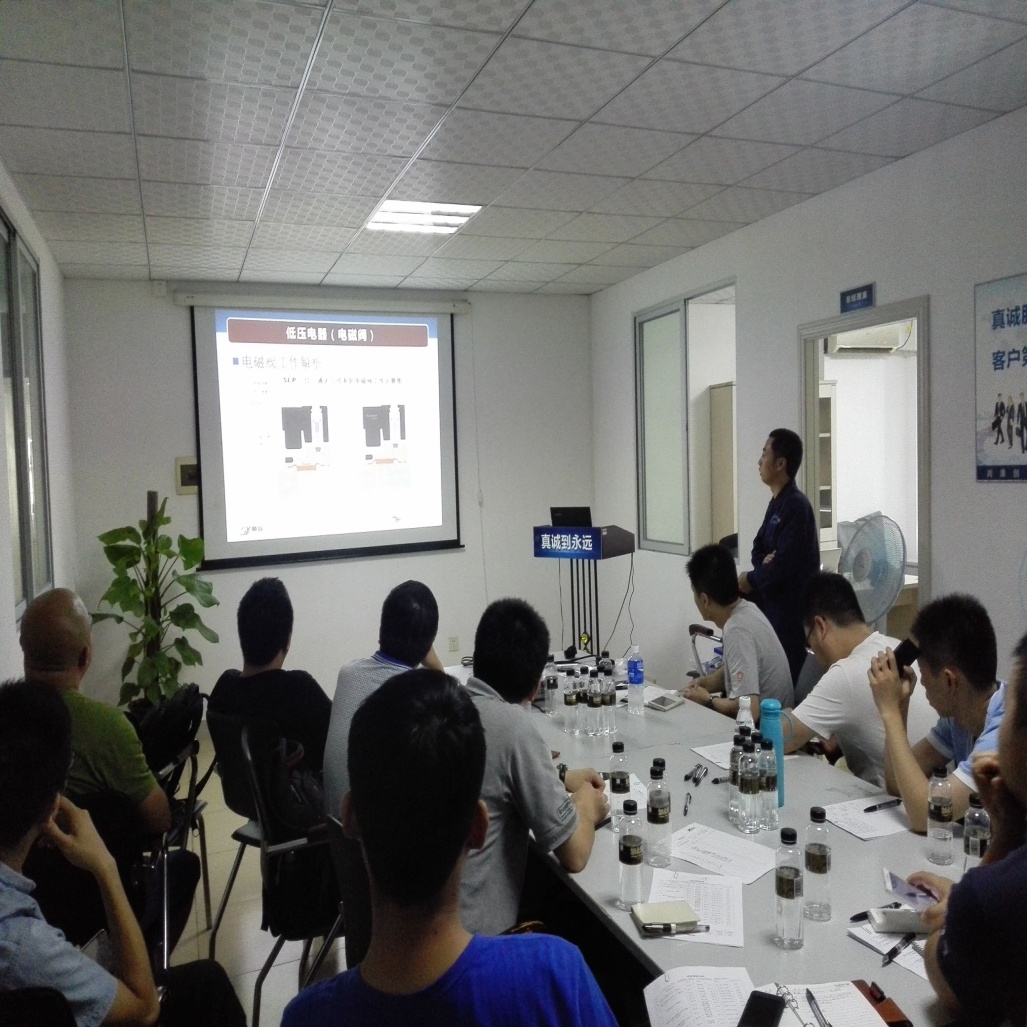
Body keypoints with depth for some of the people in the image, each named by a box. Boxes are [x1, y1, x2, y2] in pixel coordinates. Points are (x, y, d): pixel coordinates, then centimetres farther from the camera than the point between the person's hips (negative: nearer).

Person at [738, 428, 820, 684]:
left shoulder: (796, 506, -18)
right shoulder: (776, 503, 13)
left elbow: (783, 564, -25)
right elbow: (758, 550, 14)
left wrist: (750, 579, -8)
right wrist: (765, 561, -11)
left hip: (792, 610, -10)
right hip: (773, 605, 10)